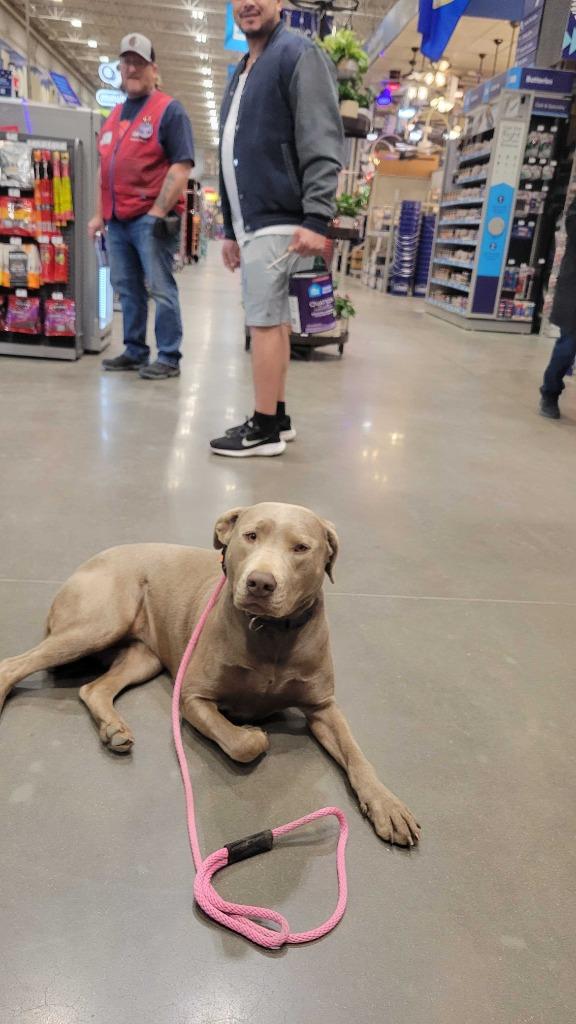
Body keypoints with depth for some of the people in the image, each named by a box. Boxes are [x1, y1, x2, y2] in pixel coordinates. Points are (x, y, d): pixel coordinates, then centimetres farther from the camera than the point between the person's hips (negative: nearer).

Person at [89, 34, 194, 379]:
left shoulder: (169, 110, -2)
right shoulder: (114, 116, 20)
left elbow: (181, 167, -12)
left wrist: (158, 212, -19)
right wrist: (100, 214, 16)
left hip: (151, 218, -7)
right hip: (117, 220, 8)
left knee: (160, 289, -6)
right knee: (127, 289, 10)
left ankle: (169, 358, -2)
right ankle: (135, 351, 19)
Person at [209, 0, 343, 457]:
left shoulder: (299, 55, -5)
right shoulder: (241, 73, 23)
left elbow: (323, 143, -16)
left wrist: (316, 218, -25)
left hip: (279, 221, -9)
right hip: (252, 221, 9)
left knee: (265, 322, -9)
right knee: (273, 321, 10)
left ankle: (266, 429, -2)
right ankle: (277, 419, 17)